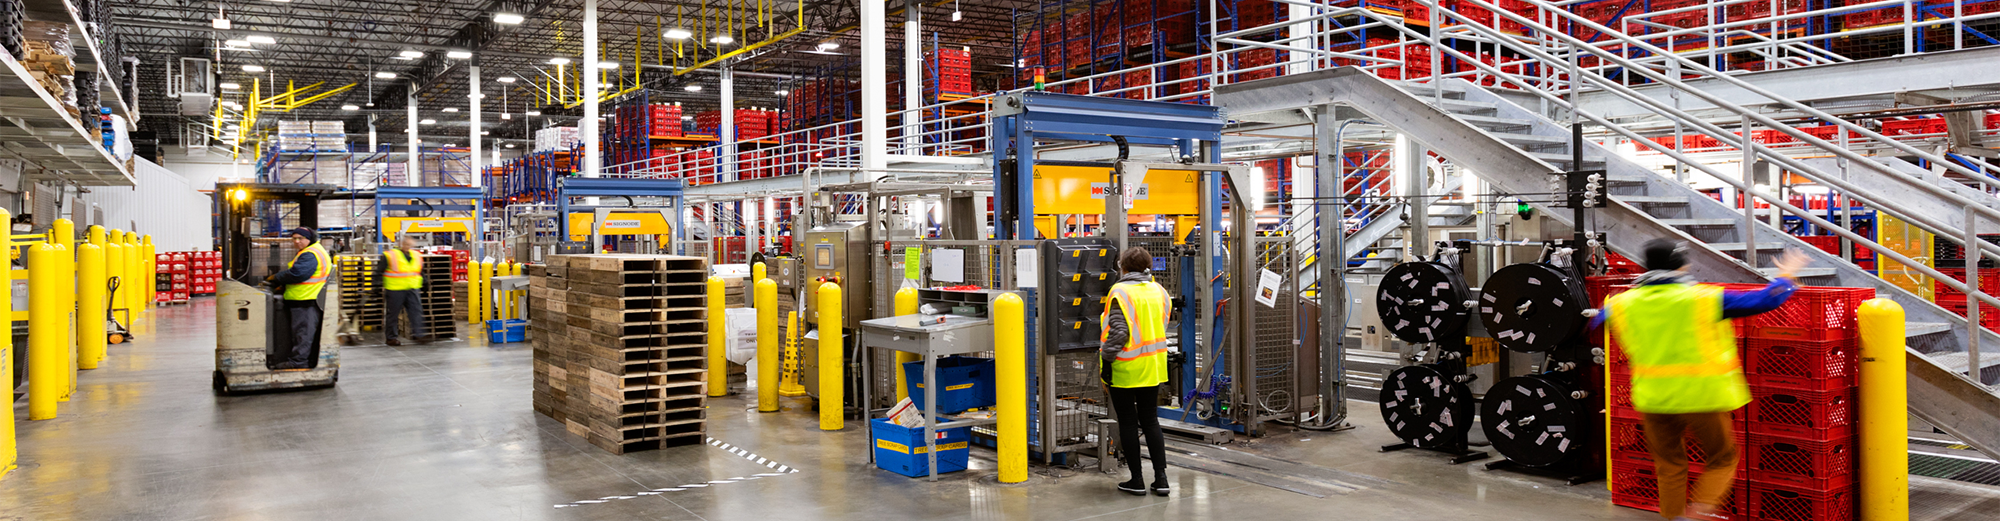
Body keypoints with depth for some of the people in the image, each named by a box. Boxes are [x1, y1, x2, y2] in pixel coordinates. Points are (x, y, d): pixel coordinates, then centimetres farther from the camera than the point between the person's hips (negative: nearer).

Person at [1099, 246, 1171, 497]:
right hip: (1152, 367, 6)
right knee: (1150, 420, 14)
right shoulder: (1158, 291, 7)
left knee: (1128, 422, 4)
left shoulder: (1121, 292, -13)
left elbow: (1119, 331, -19)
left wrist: (1106, 360, -12)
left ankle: (1136, 480, 9)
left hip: (1125, 368, -6)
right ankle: (1160, 478, 11)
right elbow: (1163, 326, 12)